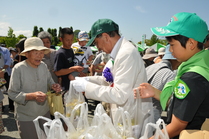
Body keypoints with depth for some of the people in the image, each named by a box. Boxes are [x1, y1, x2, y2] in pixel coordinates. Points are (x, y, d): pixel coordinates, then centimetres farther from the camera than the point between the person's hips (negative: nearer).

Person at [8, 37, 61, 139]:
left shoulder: (43, 66, -3)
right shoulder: (18, 68, -18)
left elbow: (49, 81, 11)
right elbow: (12, 94, -16)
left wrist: (54, 86, -11)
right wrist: (32, 96, -30)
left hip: (45, 113, 5)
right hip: (26, 118, -5)